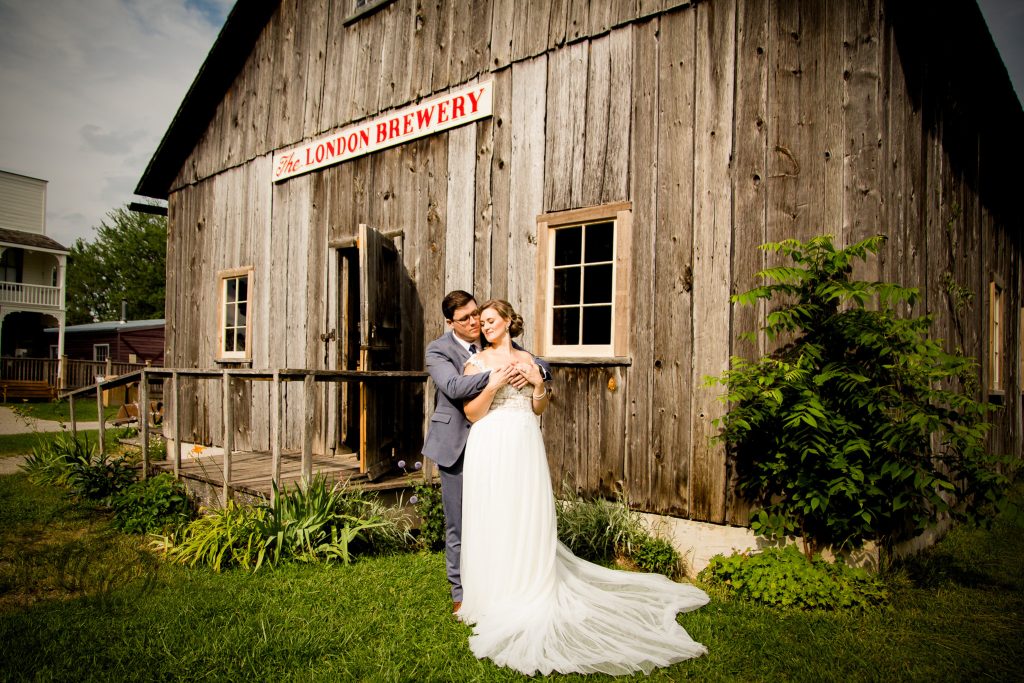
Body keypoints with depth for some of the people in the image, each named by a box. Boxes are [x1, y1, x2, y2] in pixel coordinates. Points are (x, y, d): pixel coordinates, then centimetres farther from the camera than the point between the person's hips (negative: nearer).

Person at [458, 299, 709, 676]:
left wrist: (538, 383, -7)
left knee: (529, 519, 5)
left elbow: (539, 410, 11)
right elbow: (471, 413, -4)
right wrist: (494, 384, -16)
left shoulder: (526, 359, 12)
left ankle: (531, 593, 20)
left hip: (526, 447, 2)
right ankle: (498, 596, 17)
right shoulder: (477, 361, 4)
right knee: (494, 521, 2)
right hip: (491, 448, -2)